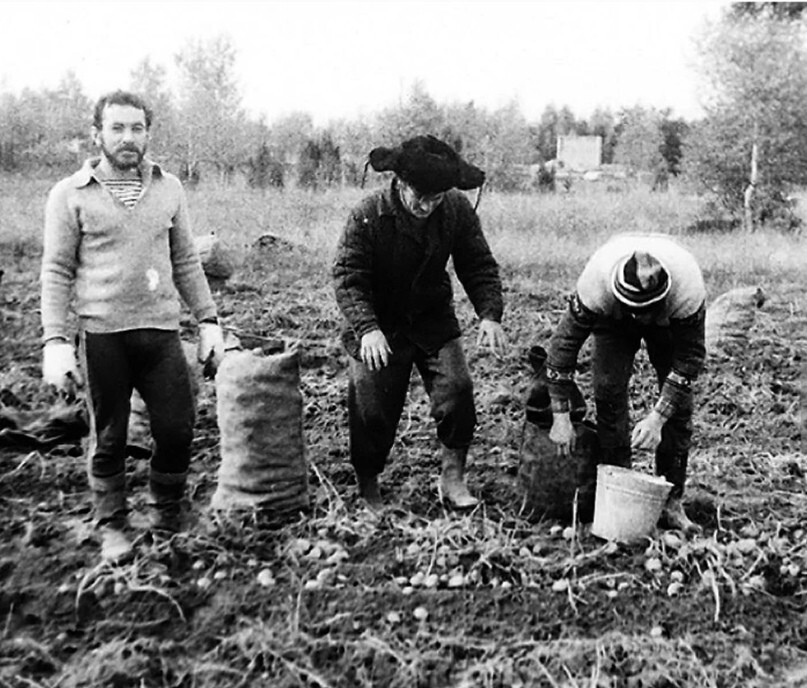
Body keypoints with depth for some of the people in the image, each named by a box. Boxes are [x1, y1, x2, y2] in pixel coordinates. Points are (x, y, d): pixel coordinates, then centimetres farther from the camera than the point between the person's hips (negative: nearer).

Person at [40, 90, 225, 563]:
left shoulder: (169, 188, 8)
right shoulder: (70, 195, -1)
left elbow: (186, 262, 12)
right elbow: (57, 272, -2)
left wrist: (208, 319, 6)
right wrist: (56, 339, -10)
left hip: (161, 329, 2)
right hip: (101, 334, -2)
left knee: (178, 428, 3)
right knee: (109, 438, 9)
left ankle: (167, 509, 29)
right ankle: (112, 525, 27)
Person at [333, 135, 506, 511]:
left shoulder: (458, 210, -9)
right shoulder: (368, 215, -19)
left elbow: (479, 266, -3)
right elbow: (347, 277, -19)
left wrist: (489, 314, -18)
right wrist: (367, 328, -34)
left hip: (433, 319, 3)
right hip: (380, 322, -2)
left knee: (456, 387, -15)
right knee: (372, 406, 1)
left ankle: (453, 476, 2)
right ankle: (367, 487, 24)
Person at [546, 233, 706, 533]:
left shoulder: (689, 287, -41)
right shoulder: (596, 281, -41)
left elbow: (691, 357, -29)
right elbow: (564, 341, -31)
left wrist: (657, 418, -36)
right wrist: (560, 416, -31)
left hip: (669, 322, 0)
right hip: (612, 318, 0)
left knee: (677, 404, -11)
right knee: (608, 391, -16)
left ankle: (671, 502, -1)